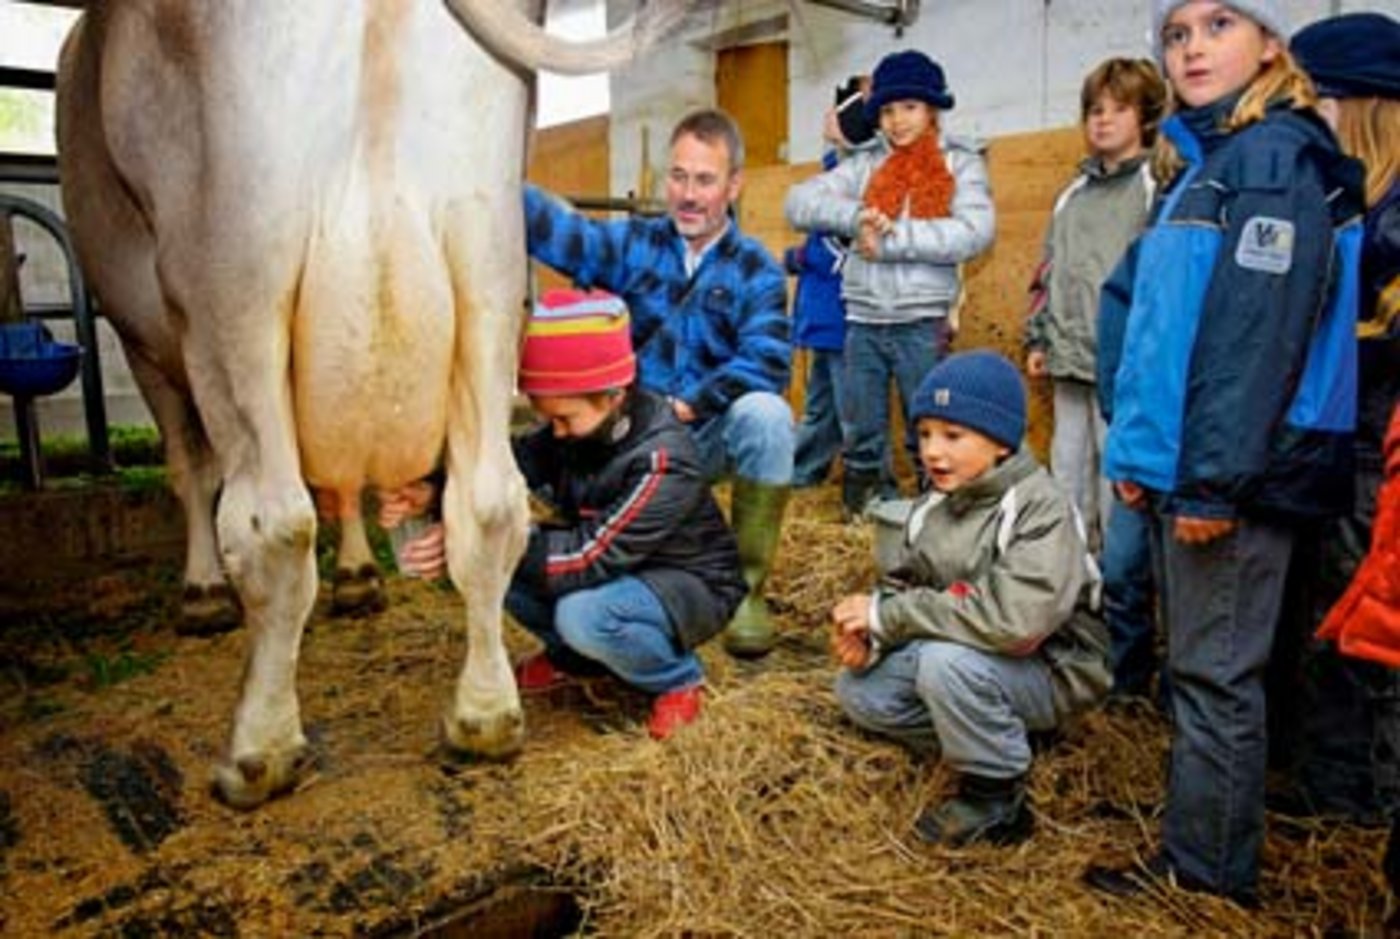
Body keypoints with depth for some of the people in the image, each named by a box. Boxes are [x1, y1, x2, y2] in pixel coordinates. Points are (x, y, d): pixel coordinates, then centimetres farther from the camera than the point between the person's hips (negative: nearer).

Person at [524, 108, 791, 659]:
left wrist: (690, 405, -26)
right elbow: (556, 229, -15)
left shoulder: (755, 270, 0)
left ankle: (747, 589, -13)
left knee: (764, 413, -31)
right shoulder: (633, 243, 5)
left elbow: (768, 362, -16)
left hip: (714, 436, -1)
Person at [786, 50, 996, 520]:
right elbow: (799, 203, 3)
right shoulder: (865, 165, 13)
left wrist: (890, 238, -12)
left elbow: (975, 232, -11)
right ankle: (857, 511, 23)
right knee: (862, 435, 11)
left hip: (922, 322, -3)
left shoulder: (960, 162, 6)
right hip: (863, 319, 3)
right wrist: (855, 216, -14)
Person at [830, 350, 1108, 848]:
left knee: (948, 660, -34)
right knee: (858, 689, -5)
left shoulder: (1041, 508, -24)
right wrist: (870, 635, -18)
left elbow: (1015, 618, -37)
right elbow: (902, 583, 6)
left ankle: (998, 796, -10)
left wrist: (887, 615, -32)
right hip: (974, 662, 8)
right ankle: (991, 746, 5)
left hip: (1048, 669, -7)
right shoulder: (934, 504, 1)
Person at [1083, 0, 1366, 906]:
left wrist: (1214, 481, -21)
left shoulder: (1275, 158, -10)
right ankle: (1204, 840, 33)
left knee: (1215, 671, 0)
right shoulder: (1202, 161, 18)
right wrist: (1140, 454, 16)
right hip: (1184, 466, 9)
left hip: (1235, 471, -9)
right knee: (1200, 663, 17)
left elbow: (1258, 334, -19)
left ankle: (1209, 872, 15)